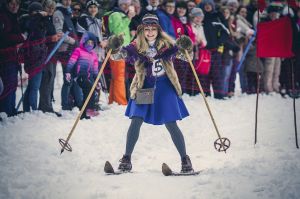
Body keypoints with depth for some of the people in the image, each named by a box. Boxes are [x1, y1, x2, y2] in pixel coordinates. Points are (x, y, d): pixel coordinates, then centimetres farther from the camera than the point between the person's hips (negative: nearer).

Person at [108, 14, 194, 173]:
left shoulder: (166, 44, -5)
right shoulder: (136, 47, -4)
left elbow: (183, 55, -7)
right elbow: (119, 55, -9)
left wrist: (184, 48, -29)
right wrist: (115, 48, -31)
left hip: (164, 87, -1)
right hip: (143, 87, 1)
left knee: (171, 124, -3)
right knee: (136, 122, -9)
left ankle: (185, 159, 8)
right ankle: (127, 159, 2)